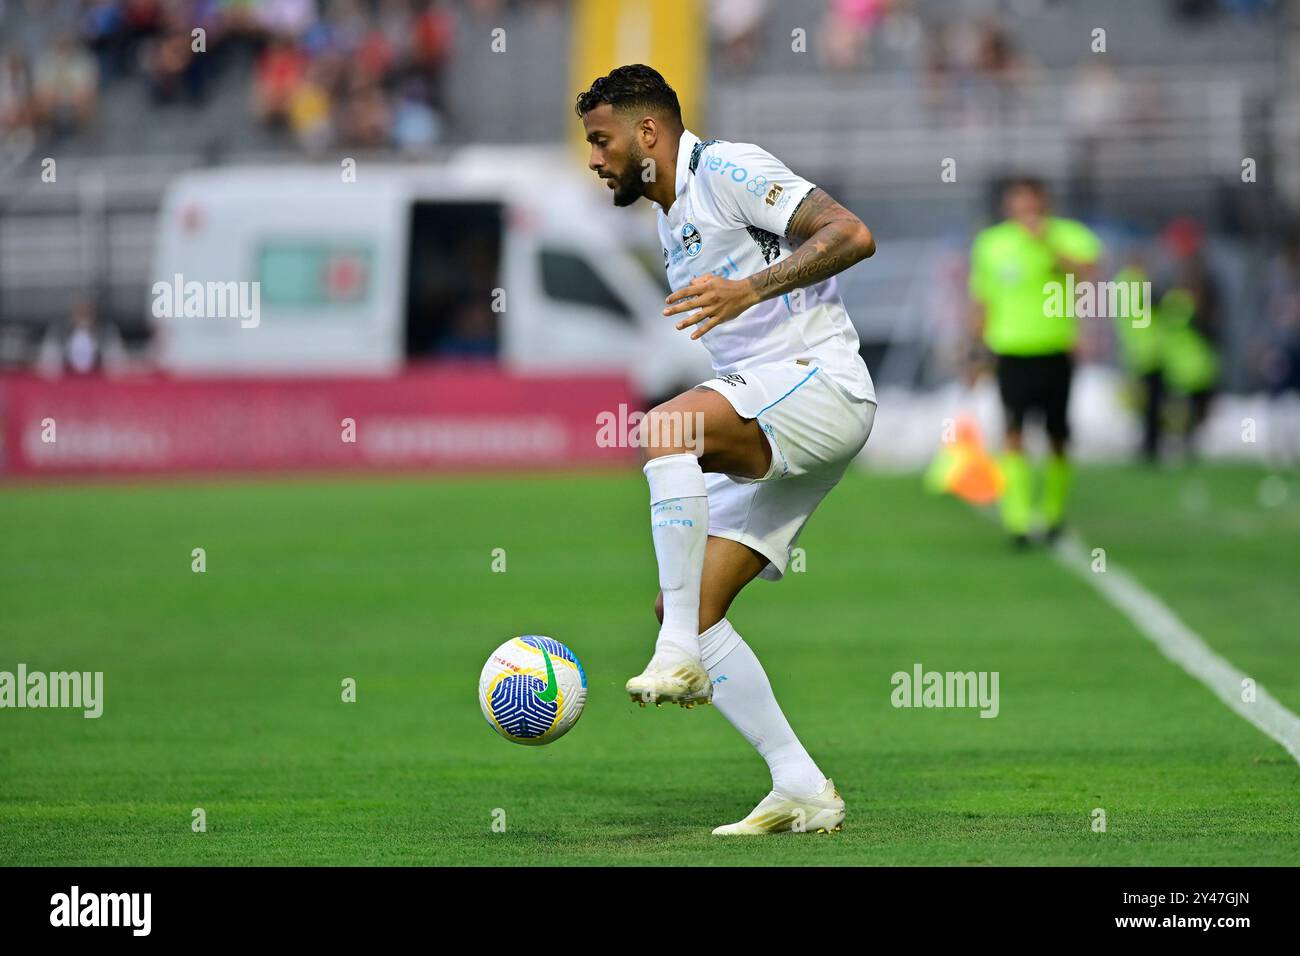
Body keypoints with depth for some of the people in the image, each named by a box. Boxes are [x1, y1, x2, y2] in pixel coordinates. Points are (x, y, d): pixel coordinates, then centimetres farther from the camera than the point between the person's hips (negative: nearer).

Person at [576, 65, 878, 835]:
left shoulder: (726, 169, -6)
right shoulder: (672, 220, 23)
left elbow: (852, 235, -17)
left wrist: (749, 289, -27)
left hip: (820, 382, -10)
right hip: (769, 415, 10)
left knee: (664, 426, -34)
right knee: (693, 606, 0)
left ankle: (681, 654, -35)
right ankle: (801, 790, 0)